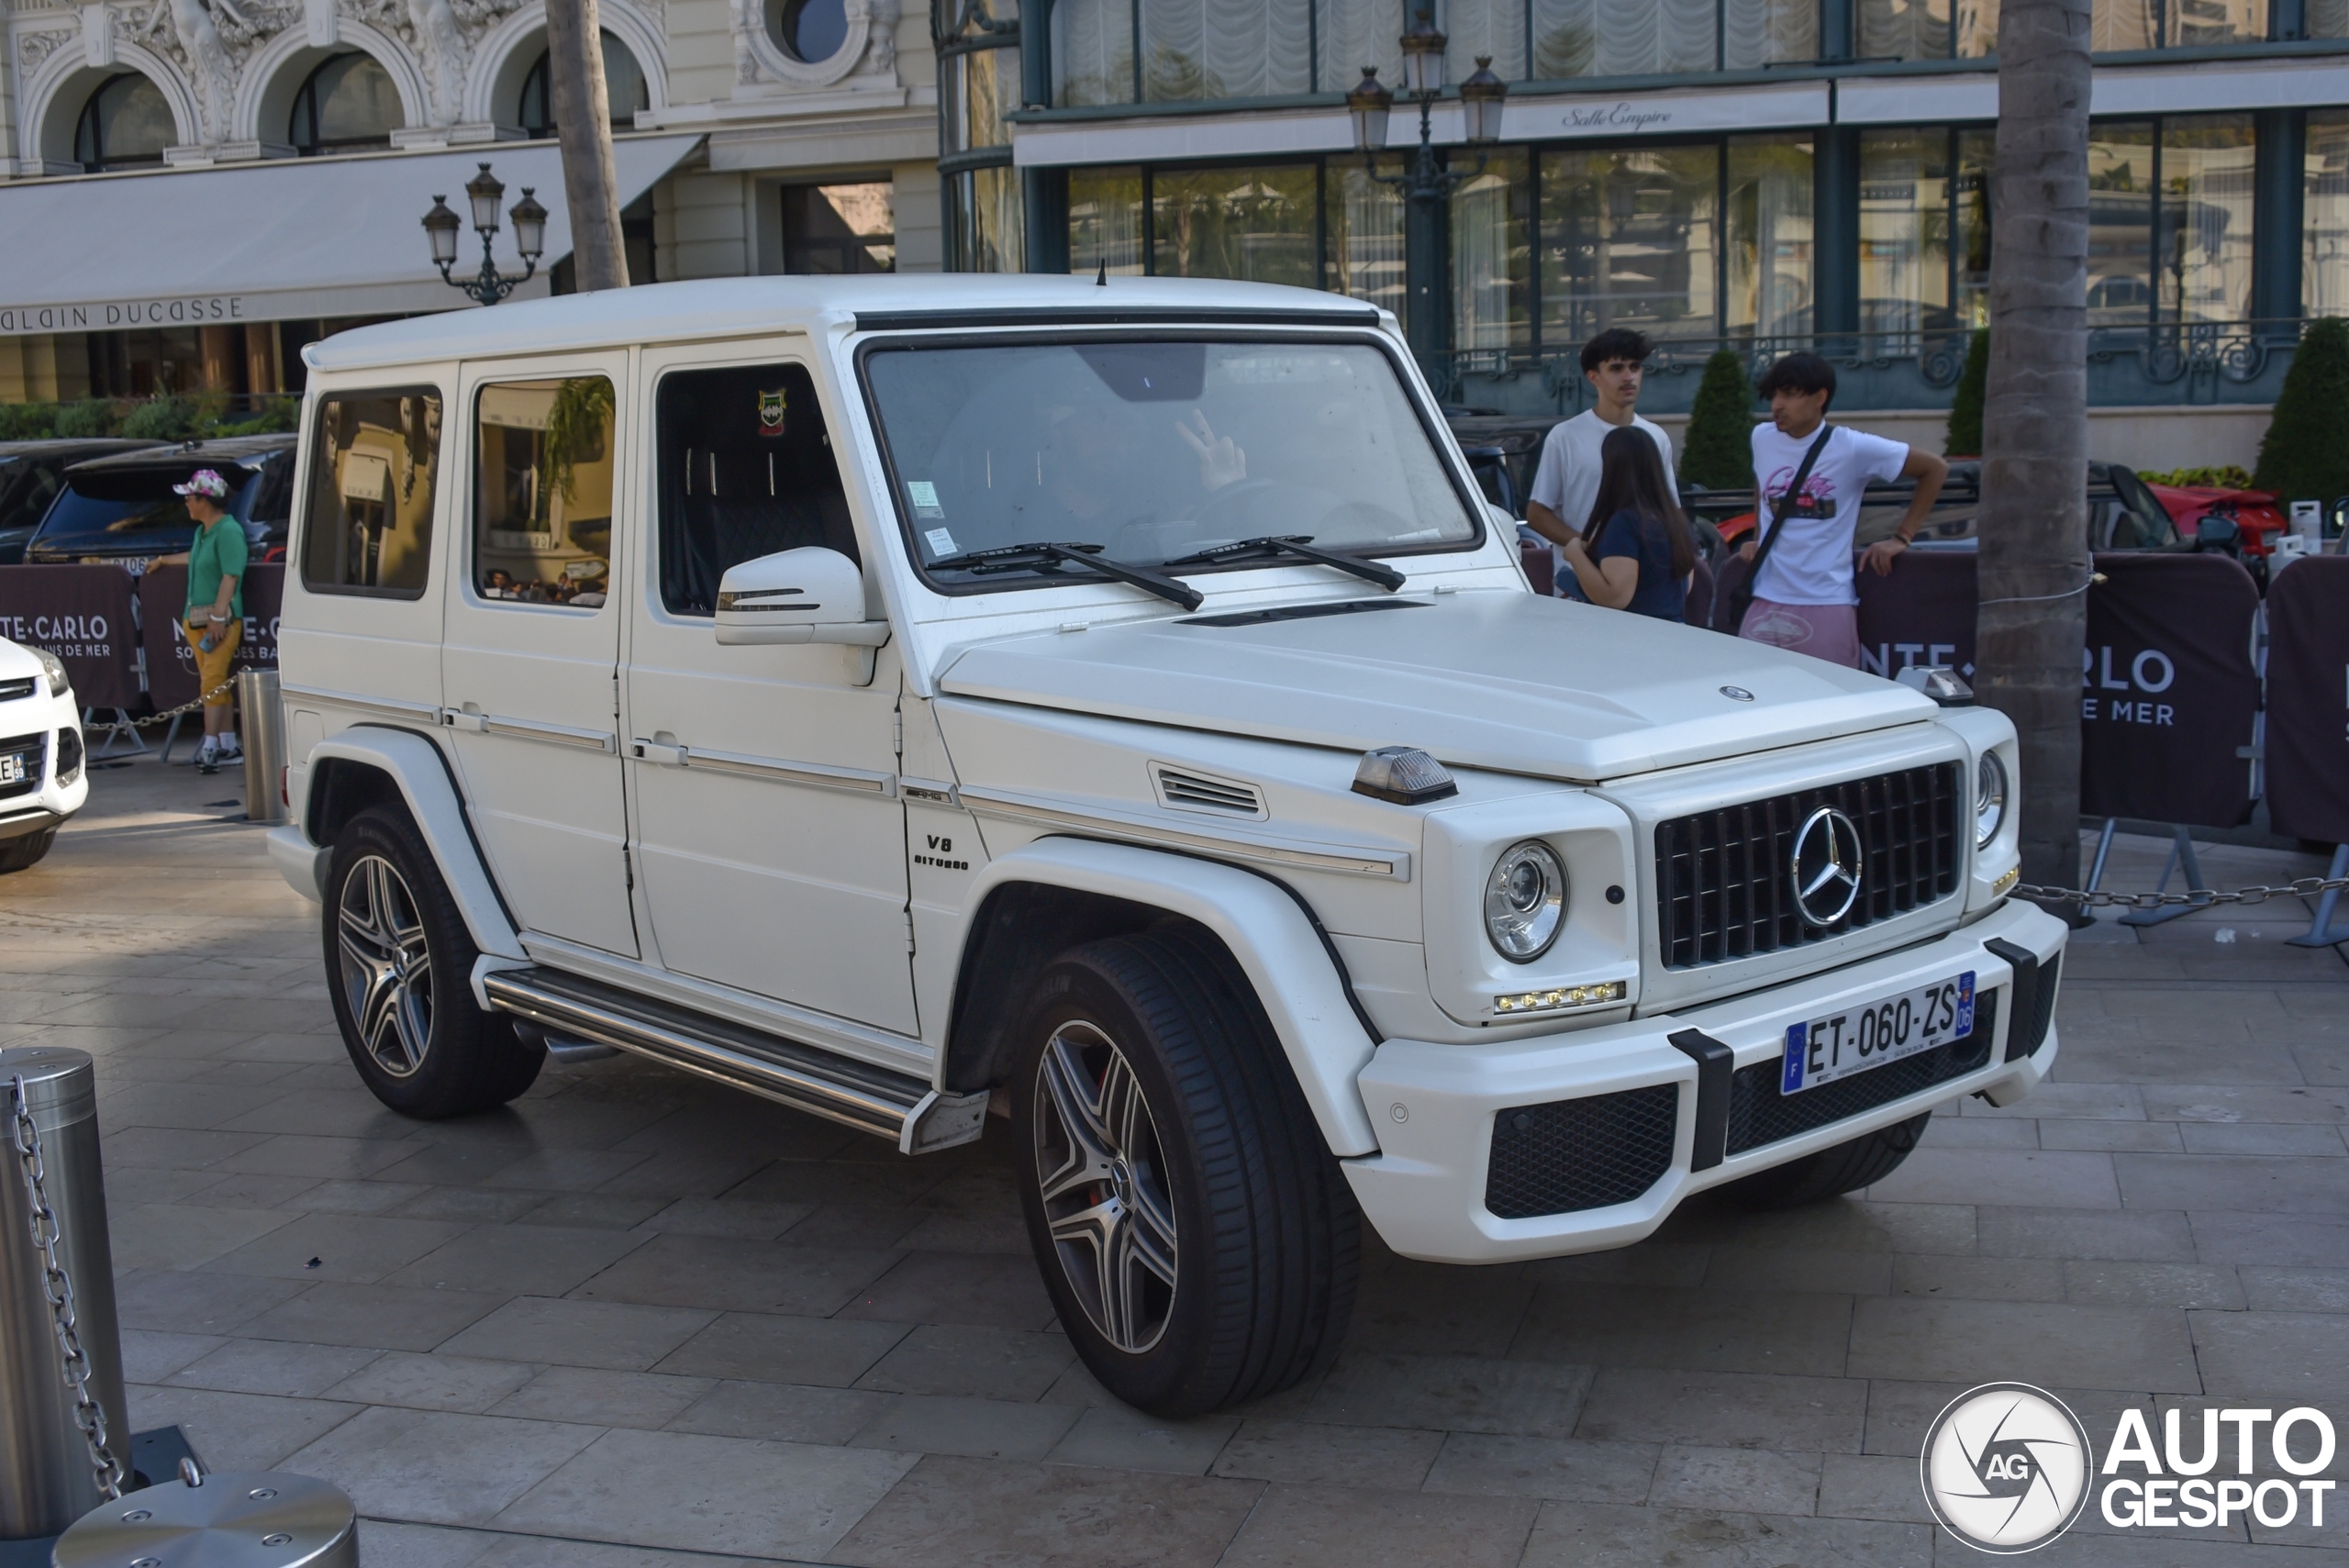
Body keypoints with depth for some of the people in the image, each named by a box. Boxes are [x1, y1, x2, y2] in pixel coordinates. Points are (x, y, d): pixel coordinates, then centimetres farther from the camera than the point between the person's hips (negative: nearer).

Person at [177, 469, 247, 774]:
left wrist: (218, 616, -25)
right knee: (215, 682, 9)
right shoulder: (202, 532, 17)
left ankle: (211, 746, -14)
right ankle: (228, 746, 13)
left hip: (221, 619, -9)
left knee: (213, 681, -13)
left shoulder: (229, 531, -13)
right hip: (197, 618, 9)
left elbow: (230, 576, -20)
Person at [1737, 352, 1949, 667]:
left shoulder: (1853, 448, -6)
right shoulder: (1762, 438, 7)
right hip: (1766, 604, 4)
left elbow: (1935, 469, 4)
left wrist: (1901, 538, 1)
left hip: (1827, 606, -4)